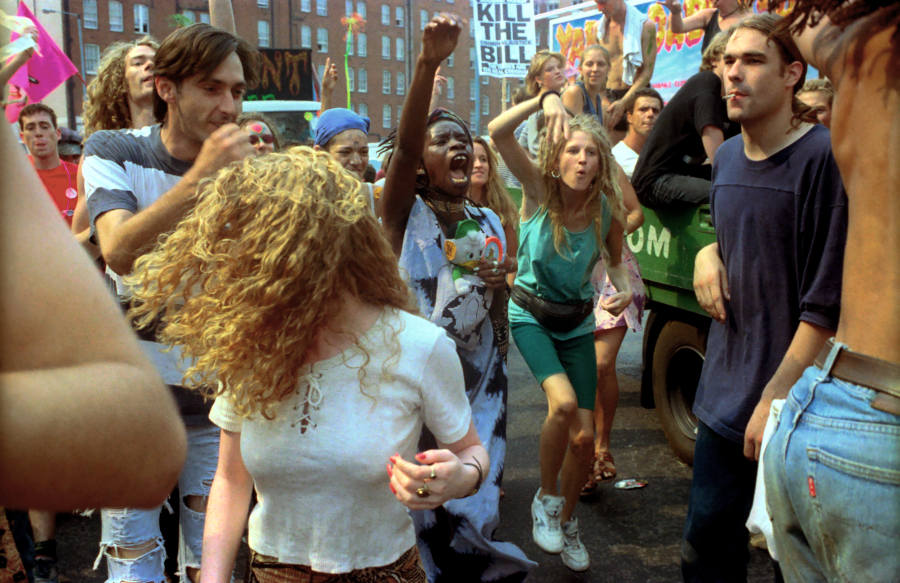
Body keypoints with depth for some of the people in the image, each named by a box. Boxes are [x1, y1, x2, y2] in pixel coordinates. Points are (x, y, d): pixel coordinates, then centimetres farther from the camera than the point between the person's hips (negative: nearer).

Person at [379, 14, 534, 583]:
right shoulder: (405, 214, -5)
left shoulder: (489, 222, 9)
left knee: (474, 505, 7)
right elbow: (401, 144, -25)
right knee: (426, 513, 2)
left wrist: (499, 284, -8)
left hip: (479, 379, 4)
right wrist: (429, 63, -38)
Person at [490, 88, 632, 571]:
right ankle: (545, 498, -1)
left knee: (583, 436, 0)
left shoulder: (607, 210, -12)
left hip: (577, 322, 3)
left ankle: (566, 523, 28)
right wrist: (545, 99, -42)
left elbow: (617, 259, 8)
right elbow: (497, 132, -30)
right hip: (530, 315, -2)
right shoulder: (539, 189, -17)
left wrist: (624, 290, -13)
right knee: (563, 402, -28)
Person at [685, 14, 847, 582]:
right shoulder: (728, 156, 8)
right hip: (726, 388, 6)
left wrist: (776, 398, -17)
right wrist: (709, 252, 2)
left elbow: (828, 303, -16)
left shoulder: (823, 157, -15)